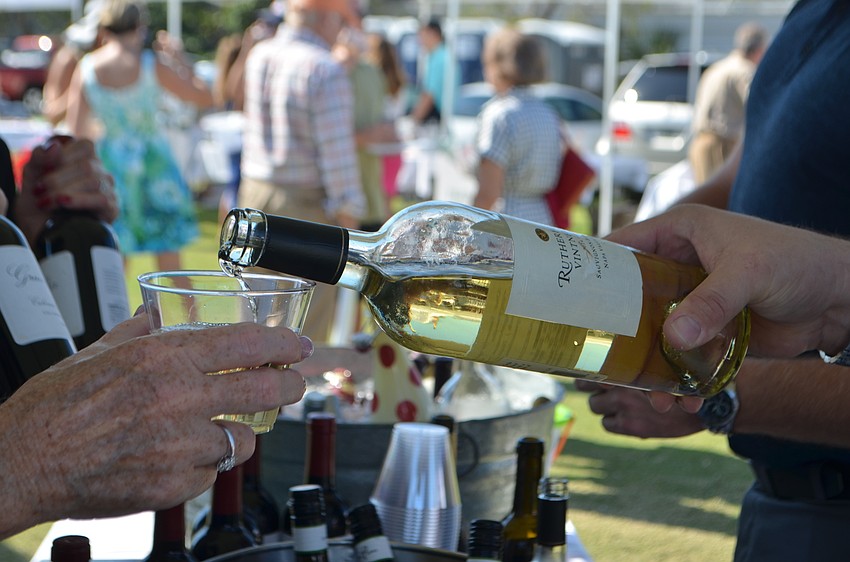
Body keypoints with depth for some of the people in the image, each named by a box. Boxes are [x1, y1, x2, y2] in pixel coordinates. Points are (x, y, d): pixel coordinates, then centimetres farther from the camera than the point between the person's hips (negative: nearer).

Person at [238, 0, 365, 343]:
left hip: (255, 192, 7)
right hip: (306, 202, -7)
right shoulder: (325, 70, -16)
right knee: (307, 325, 1)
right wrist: (348, 218, -10)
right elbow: (336, 152, -17)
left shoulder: (257, 57, 5)